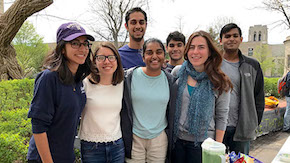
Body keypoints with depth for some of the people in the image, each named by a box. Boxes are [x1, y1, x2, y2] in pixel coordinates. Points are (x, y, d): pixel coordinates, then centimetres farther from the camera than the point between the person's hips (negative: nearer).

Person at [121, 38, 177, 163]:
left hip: (160, 138, 2)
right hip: (134, 137, -1)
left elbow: (172, 114, 8)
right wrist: (124, 138, 0)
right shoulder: (130, 76, -6)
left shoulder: (169, 81, 0)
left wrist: (171, 140, 9)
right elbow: (124, 110, -1)